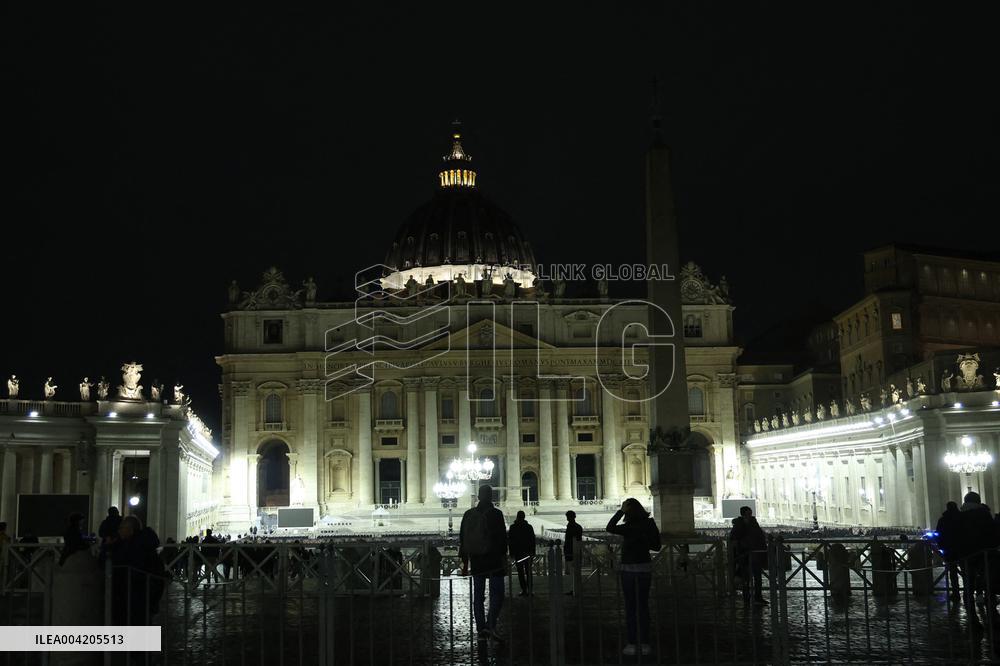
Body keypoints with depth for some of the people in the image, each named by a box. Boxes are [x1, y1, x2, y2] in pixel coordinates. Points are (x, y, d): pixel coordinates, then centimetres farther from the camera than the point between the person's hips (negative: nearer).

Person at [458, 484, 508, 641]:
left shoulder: (468, 515, 7)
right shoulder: (496, 514, -7)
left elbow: (462, 539, 9)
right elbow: (502, 537, -10)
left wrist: (465, 563, 14)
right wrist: (504, 558, -5)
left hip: (475, 559, 4)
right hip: (493, 559, -4)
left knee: (478, 595, 9)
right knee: (497, 593, 0)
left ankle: (481, 629, 8)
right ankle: (491, 625, -16)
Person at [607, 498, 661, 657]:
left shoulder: (630, 528, -17)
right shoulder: (650, 525, -1)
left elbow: (610, 528, -14)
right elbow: (657, 546, 6)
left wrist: (621, 511, -13)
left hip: (629, 569, -5)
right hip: (646, 567, 5)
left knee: (630, 607, 4)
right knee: (643, 605, 11)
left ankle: (632, 644, 6)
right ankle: (645, 644, 13)